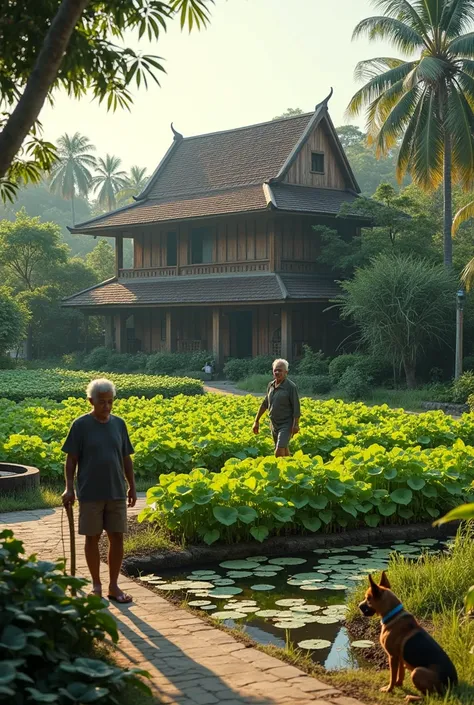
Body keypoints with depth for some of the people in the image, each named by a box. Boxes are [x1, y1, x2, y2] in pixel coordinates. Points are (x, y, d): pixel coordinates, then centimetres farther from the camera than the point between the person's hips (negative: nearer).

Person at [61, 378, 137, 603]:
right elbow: (71, 459, -4)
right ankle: (96, 585, 20)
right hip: (90, 494, -3)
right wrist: (69, 488, -10)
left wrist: (132, 487, 10)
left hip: (117, 492, 3)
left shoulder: (119, 424, 5)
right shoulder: (81, 425, -6)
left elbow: (126, 459, 11)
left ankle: (114, 586, 16)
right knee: (92, 538, 6)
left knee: (117, 538, 5)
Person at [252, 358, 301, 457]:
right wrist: (256, 421, 15)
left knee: (279, 452, -16)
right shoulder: (271, 385, 6)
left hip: (286, 425, -7)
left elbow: (296, 407, -15)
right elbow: (265, 404, 14)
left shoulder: (291, 386, -13)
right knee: (284, 452, 16)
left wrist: (296, 425, -20)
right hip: (274, 425, 7)